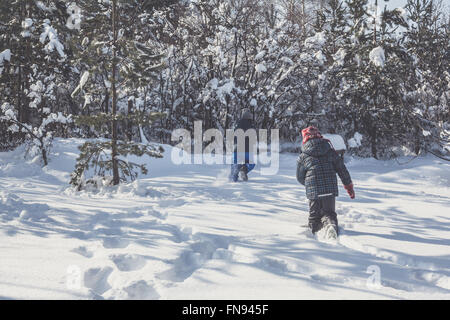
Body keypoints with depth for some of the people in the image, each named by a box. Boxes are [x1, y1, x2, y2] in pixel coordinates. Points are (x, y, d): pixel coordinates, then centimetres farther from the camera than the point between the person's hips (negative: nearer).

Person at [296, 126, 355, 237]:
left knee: (314, 216, 16)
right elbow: (343, 170, 8)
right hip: (330, 190, 1)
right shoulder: (331, 152, 5)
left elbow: (300, 178, 11)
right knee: (329, 213, 11)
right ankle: (331, 225, -19)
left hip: (313, 192, -1)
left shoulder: (303, 157, 1)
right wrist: (349, 186, 19)